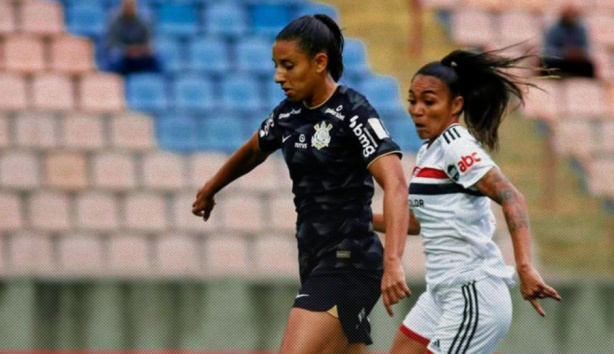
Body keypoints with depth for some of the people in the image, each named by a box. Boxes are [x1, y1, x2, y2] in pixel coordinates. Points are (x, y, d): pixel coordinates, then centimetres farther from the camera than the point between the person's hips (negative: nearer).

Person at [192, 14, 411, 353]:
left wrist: (392, 262, -36)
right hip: (315, 262, 8)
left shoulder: (352, 111, -13)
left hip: (348, 263, -8)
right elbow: (252, 151, 32)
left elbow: (395, 184, -24)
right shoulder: (288, 113, 9)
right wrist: (210, 189, 47)